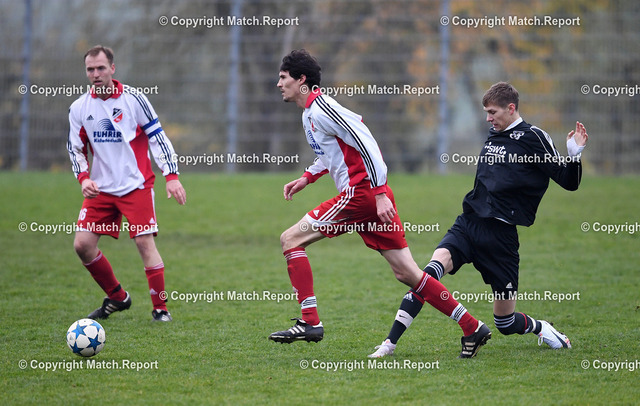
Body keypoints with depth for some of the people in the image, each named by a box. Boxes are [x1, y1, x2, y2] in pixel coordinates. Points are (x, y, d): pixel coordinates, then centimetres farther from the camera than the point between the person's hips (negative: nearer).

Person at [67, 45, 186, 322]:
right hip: (101, 188, 4)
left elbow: (157, 137, -4)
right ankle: (116, 297, 14)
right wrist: (83, 178, -5)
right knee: (82, 244, -6)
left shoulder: (133, 99, -6)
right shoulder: (79, 108, 3)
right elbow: (75, 148, 12)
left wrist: (171, 176, -11)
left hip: (136, 185, -4)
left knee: (145, 242, -12)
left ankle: (160, 308, -1)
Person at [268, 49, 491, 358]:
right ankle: (473, 328, 6)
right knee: (407, 274, 6)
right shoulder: (309, 113, 19)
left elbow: (366, 144, -19)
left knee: (291, 239, -6)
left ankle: (309, 322, -9)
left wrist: (380, 194, -24)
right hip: (371, 197, 10)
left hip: (361, 192, -10)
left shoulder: (321, 109, -12)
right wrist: (307, 177, 24)